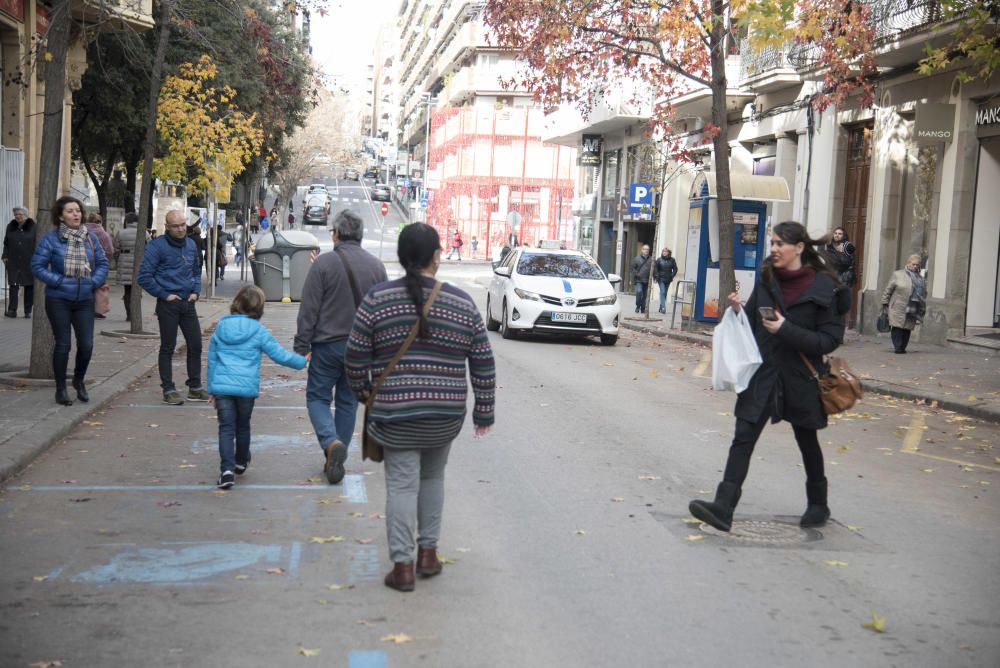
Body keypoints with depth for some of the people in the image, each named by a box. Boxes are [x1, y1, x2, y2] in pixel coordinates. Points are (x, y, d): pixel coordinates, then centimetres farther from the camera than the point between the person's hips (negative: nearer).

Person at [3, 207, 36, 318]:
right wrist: (5, 256, 5)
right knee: (13, 285, -4)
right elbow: (6, 243, 14)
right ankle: (12, 310, -3)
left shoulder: (33, 227, -1)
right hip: (13, 262, 2)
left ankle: (28, 311, 11)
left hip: (29, 262, -2)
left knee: (29, 286, 3)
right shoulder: (10, 227, 9)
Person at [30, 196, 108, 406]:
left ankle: (79, 380, 27)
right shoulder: (51, 239, -6)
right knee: (63, 344, 1)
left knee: (86, 344, -1)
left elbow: (103, 263, 10)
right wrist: (58, 281, -13)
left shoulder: (90, 237, 5)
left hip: (85, 300, 3)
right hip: (58, 300, -3)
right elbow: (37, 265, -6)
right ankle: (60, 388, 16)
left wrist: (94, 282, -4)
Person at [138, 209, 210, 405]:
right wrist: (164, 294, -12)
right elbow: (144, 277, -12)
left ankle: (195, 387, 19)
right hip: (168, 305, -6)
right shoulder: (157, 246, -10)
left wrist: (196, 291, 9)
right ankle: (169, 390, 8)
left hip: (188, 302, 6)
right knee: (168, 347, 2)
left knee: (195, 344, 7)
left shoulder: (191, 244, 10)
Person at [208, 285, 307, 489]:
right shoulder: (259, 331, -4)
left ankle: (227, 468, -16)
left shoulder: (220, 327, 8)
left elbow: (212, 359, 13)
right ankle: (241, 463, 36)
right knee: (242, 426, 17)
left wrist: (212, 388, 20)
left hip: (221, 386, 2)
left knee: (226, 427, 0)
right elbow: (280, 355, -2)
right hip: (247, 387, -2)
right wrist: (303, 361, 12)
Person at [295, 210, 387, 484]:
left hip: (328, 344, -4)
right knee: (348, 402, 14)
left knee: (317, 397, 8)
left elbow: (308, 310, -11)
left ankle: (332, 443, -17)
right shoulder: (377, 266, 4)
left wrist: (301, 346, -5)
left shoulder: (324, 263, -10)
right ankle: (337, 461, 18)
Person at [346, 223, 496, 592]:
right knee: (432, 477, 20)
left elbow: (356, 357, -2)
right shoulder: (462, 303, 1)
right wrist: (484, 411, 11)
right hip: (447, 414, 2)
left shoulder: (377, 299, -4)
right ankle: (428, 552, 25)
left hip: (396, 411, -2)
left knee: (402, 484, 4)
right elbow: (483, 364, 3)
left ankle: (402, 565, 5)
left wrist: (363, 391, 16)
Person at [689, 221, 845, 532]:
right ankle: (723, 507, -15)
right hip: (763, 375, 3)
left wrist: (786, 330, -21)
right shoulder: (766, 280, 3)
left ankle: (818, 505, 37)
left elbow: (830, 339, -12)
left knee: (807, 442, 16)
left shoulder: (824, 287, -10)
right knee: (743, 438, -10)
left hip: (801, 379, -3)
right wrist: (738, 310, -10)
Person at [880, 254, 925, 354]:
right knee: (898, 327, -9)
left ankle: (902, 348, 9)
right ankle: (897, 348, -7)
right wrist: (885, 303, -2)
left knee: (908, 329, 2)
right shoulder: (898, 274, 3)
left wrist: (923, 309, 15)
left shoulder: (921, 278, 19)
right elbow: (888, 289, 2)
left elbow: (924, 294, 20)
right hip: (899, 308, -4)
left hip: (914, 310, 4)